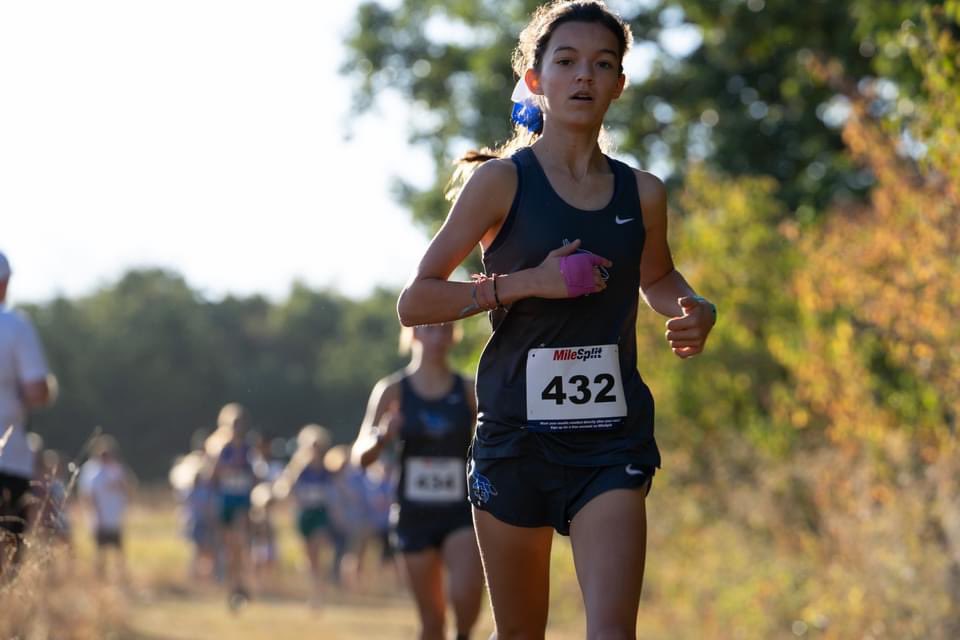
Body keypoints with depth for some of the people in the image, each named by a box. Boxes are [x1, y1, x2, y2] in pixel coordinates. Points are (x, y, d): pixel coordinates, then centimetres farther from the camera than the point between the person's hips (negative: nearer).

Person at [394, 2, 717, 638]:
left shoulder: (642, 194, 6)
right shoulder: (501, 181, -4)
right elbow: (415, 301, -4)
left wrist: (696, 310, 4)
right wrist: (527, 283, -16)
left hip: (612, 440, 1)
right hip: (516, 436, -1)